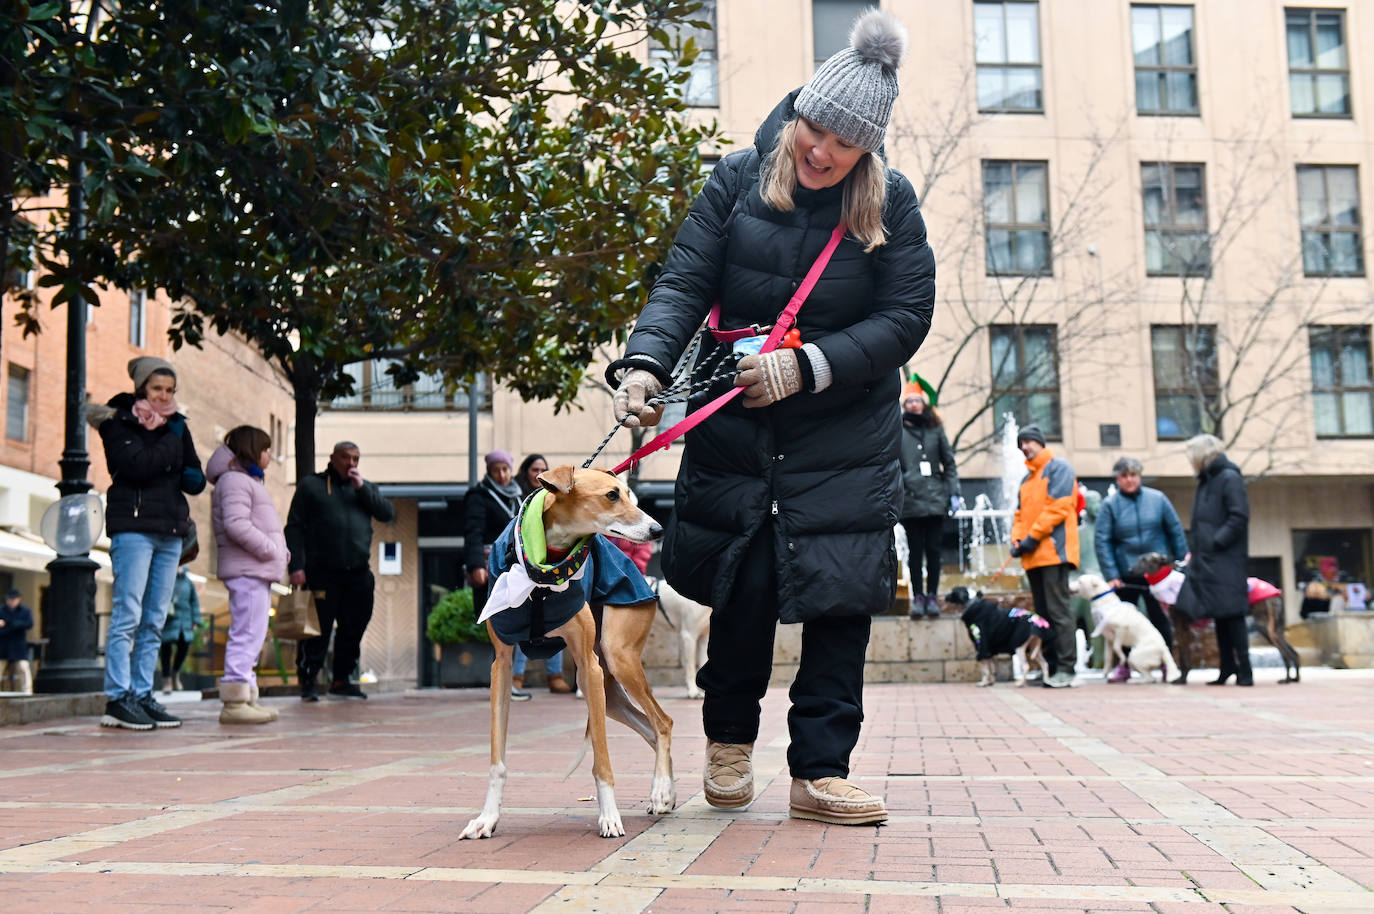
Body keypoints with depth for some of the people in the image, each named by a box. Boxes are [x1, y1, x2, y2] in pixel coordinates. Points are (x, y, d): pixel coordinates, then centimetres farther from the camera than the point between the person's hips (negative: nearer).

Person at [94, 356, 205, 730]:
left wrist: (194, 478, -7)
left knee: (155, 621, 6)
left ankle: (142, 695, 10)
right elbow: (139, 464, -17)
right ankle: (117, 699, -7)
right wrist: (172, 440, -7)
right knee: (127, 615, -9)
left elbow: (196, 481, 16)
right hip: (133, 526, -6)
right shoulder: (117, 422, 0)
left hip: (170, 530, 6)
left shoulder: (176, 426, 17)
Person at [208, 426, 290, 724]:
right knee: (247, 633, -13)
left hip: (258, 570, 11)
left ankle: (247, 697, 17)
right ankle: (234, 702, -14)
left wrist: (280, 553, 12)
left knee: (251, 636, 12)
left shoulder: (249, 481, 26)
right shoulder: (235, 480, -8)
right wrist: (269, 549, -18)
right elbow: (236, 524, -22)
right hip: (246, 570, -11)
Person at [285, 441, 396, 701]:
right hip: (322, 574, -4)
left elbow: (388, 514, 3)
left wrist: (362, 488, -5)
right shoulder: (310, 485, 6)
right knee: (318, 630, -5)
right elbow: (294, 528, 0)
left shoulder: (366, 488, 18)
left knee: (353, 629, 8)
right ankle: (307, 682, 3)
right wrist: (297, 566, -10)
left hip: (358, 573, 4)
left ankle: (341, 679, 20)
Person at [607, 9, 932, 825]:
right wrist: (646, 361, -26)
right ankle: (730, 738, 30)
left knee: (840, 595, -3)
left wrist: (808, 366, -19)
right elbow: (684, 284, -8)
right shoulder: (739, 180, -3)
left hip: (846, 430, 0)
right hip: (737, 421, 0)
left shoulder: (891, 204, -4)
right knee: (741, 589, 6)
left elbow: (905, 319, -8)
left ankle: (821, 771, 6)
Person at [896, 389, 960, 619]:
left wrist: (953, 493, 6)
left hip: (935, 500, 1)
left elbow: (949, 463, 14)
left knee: (933, 550, 1)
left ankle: (932, 596, 9)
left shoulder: (935, 430, 12)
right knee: (915, 552, 1)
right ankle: (917, 597, 7)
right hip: (910, 501, -1)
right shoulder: (896, 432, 5)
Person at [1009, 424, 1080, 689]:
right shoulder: (1027, 478, 23)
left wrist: (1033, 537, -14)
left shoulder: (1058, 467, 0)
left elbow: (1058, 506, -11)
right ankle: (1052, 666, 10)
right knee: (1042, 612, 7)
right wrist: (1016, 538, 1)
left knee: (1057, 610, -12)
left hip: (1054, 550, -8)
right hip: (1033, 556, 8)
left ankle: (1065, 669, -13)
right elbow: (1020, 512, 21)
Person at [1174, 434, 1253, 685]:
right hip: (1206, 561, 9)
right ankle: (1227, 669, 16)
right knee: (1219, 617, 10)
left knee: (1231, 615, -8)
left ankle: (1245, 671, -4)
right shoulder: (1205, 481, 19)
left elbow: (1239, 517, -15)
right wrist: (1194, 549, 11)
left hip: (1226, 560, -9)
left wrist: (1215, 543, -18)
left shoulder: (1230, 478, -7)